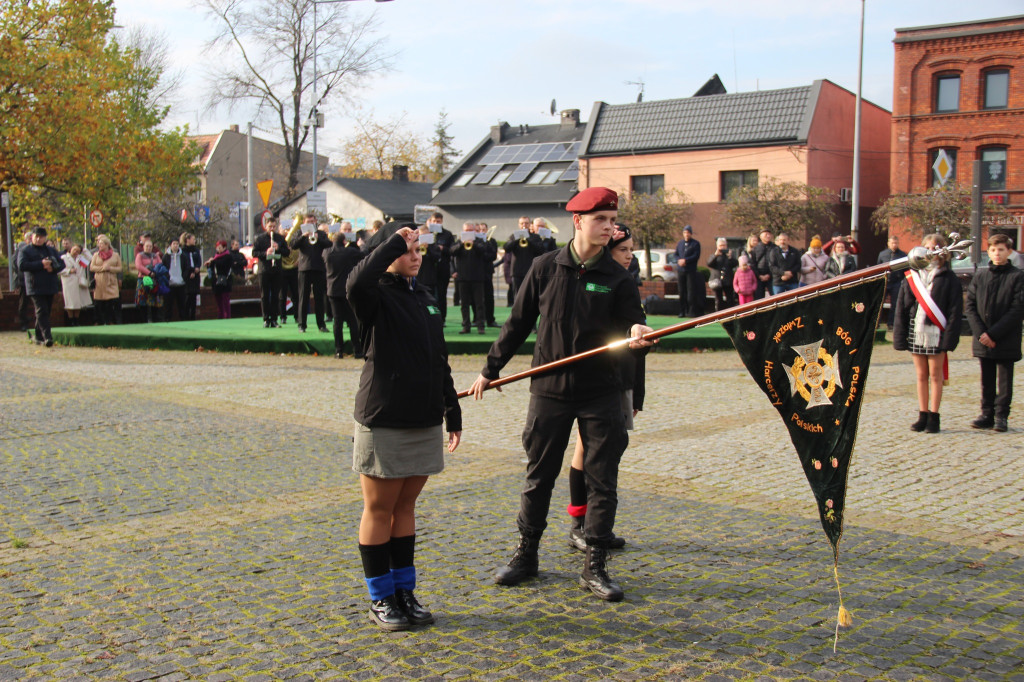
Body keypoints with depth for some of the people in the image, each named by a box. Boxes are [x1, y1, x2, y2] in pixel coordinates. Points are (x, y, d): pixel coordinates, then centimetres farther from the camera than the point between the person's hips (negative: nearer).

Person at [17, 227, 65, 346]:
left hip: (50, 287, 5)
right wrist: (41, 264, -16)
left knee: (45, 312, 10)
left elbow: (61, 264, 12)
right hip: (35, 287, -5)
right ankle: (47, 337, -22)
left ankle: (39, 337, 21)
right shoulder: (25, 250, 2)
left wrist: (53, 268, -11)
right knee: (41, 312, -15)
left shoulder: (51, 250, 17)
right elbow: (21, 266, -11)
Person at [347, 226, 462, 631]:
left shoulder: (424, 298, 14)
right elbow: (355, 283, -35)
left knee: (406, 507, 14)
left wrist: (452, 412, 18)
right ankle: (380, 600, 15)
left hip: (424, 423, 7)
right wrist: (395, 242, -24)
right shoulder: (376, 296, -8)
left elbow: (440, 360, 18)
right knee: (380, 509, 4)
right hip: (383, 423, -6)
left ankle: (404, 592, 23)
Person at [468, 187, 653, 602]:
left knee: (602, 481, 3)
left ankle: (594, 567, 14)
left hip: (600, 394, 0)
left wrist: (637, 334, -28)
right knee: (539, 477, 9)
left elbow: (632, 325, -3)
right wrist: (490, 370, 10)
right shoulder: (546, 268, 1)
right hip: (550, 389, 0)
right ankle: (526, 555, 25)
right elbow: (519, 323, 8)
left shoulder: (616, 277, 0)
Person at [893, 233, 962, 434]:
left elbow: (955, 310, -5)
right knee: (921, 375, 9)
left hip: (936, 333, -3)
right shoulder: (911, 276, 7)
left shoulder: (949, 279, -2)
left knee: (935, 374, 3)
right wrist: (900, 336, 1)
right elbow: (901, 308, 7)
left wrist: (949, 338, -13)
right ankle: (923, 416, 16)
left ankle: (933, 417, 10)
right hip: (916, 331, 3)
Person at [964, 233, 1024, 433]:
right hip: (982, 340, 4)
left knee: (1004, 380, 3)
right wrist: (980, 332, -9)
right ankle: (987, 414, 18)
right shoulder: (980, 275, 7)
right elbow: (969, 305, 4)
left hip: (1006, 340, -3)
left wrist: (993, 333, -15)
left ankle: (1001, 416, 10)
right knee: (986, 380, 10)